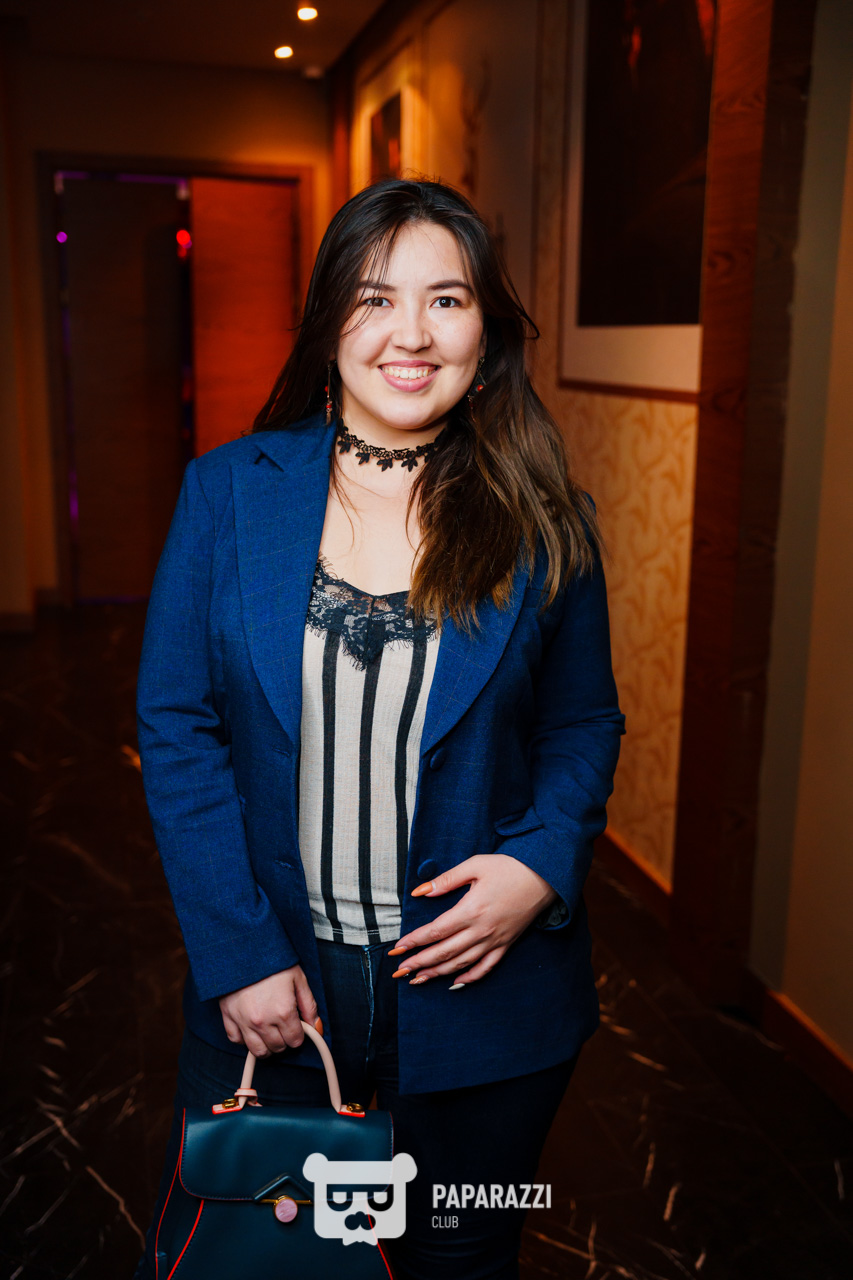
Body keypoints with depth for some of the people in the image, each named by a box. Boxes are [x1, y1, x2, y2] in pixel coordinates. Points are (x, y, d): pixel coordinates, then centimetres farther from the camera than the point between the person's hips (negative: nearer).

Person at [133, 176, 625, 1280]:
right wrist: (239, 958, -10)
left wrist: (542, 865, -14)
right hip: (264, 990, 1)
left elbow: (585, 725, 5)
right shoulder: (228, 492, -4)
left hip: (479, 993, 0)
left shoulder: (543, 521, -4)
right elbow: (176, 731, -5)